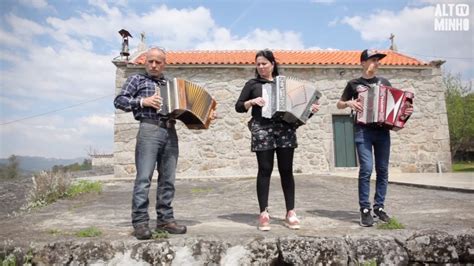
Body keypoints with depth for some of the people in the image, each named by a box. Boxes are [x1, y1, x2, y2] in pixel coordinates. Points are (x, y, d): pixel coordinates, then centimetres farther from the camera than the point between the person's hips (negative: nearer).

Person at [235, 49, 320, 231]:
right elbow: (238, 107, 7)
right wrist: (252, 102, -11)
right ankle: (263, 214, 1)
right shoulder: (252, 84, 12)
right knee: (265, 170, -4)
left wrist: (310, 108, 0)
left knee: (286, 170, 2)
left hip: (285, 129, 2)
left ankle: (290, 213, 8)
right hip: (262, 130, -2)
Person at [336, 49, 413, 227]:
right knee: (366, 169, -12)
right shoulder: (354, 83, 7)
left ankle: (379, 207, 14)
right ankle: (365, 209, -5)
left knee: (383, 170, 4)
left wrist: (406, 109, -1)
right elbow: (339, 104, 12)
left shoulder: (384, 82, 16)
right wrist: (349, 103, -9)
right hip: (363, 131, -3)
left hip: (383, 131, 4)